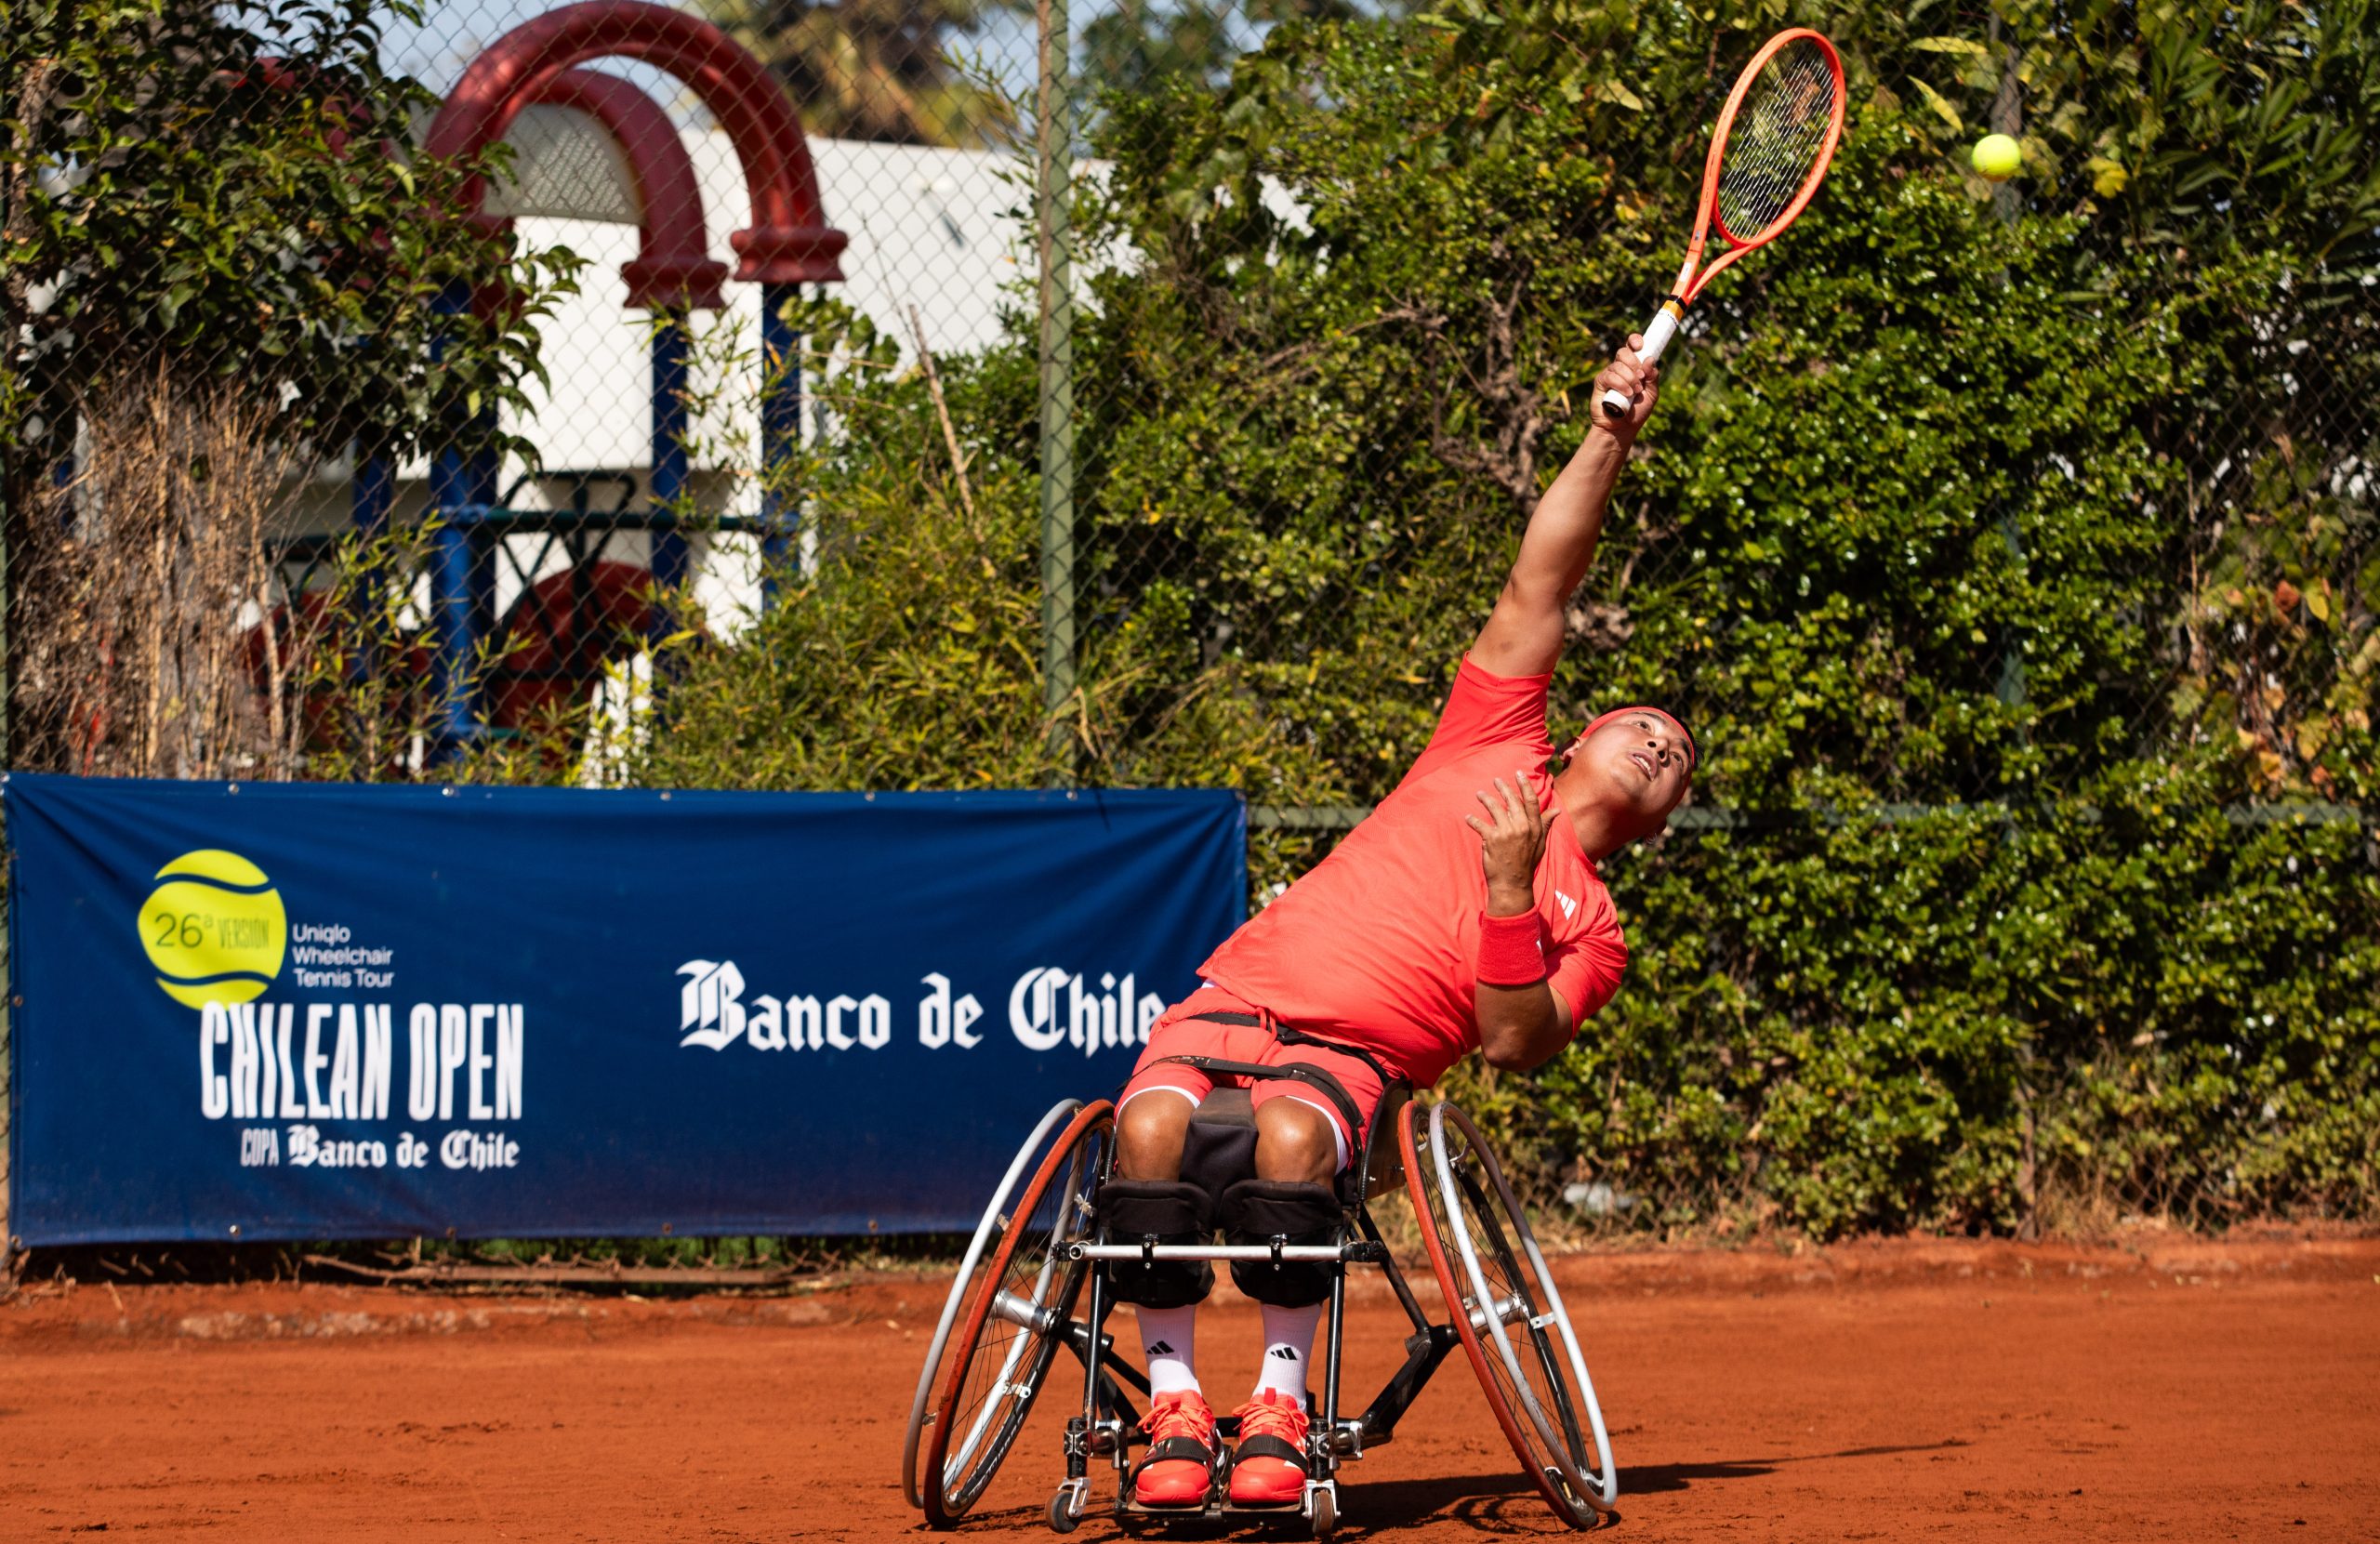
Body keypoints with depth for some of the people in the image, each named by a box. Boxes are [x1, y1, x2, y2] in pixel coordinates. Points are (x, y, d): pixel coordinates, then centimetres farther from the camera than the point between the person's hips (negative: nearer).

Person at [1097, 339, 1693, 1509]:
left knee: (1288, 1139, -38)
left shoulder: (1589, 931, 14)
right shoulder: (1496, 748, 21)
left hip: (1357, 1055, -2)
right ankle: (1174, 1403, -22)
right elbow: (1535, 590, 16)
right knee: (1151, 1126, -32)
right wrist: (1609, 441, 5)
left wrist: (1510, 888, -13)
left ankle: (1279, 1402, -25)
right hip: (1237, 996, 2)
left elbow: (1513, 1043, -4)